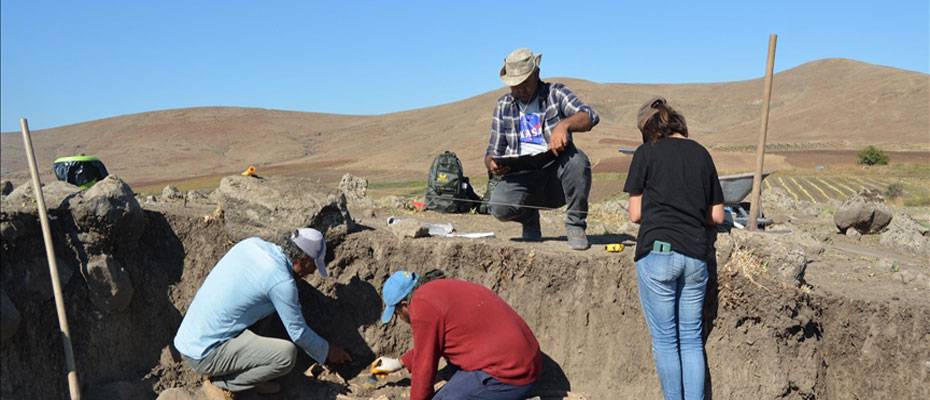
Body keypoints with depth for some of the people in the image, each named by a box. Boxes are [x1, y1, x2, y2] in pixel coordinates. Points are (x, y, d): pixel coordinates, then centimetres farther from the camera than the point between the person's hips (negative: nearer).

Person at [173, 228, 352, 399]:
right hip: (204, 355, -9)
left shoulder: (252, 243, 3)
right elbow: (299, 333, -6)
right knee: (287, 354, -19)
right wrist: (327, 352, 12)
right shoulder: (282, 282, -17)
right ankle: (220, 384, 0)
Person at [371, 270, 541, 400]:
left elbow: (424, 365, -5)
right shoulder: (441, 290, 18)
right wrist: (399, 363, 43)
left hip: (505, 375, -11)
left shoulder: (422, 305, -12)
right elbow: (432, 346, 34)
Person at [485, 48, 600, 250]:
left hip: (556, 176, -1)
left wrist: (564, 124, -32)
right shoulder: (504, 105, 13)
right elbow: (493, 151, 13)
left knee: (578, 160, -33)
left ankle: (575, 225, -13)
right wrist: (492, 164, -12)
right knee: (499, 207, -29)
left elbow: (590, 116, -11)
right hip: (521, 177, 1)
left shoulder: (556, 93, 5)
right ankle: (529, 217, 9)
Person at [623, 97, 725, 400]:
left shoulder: (646, 153, 0)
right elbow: (717, 216, 12)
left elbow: (635, 214, -1)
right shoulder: (702, 154, 11)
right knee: (691, 339, 12)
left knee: (665, 339, 6)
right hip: (696, 256, 4)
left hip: (658, 252, -4)